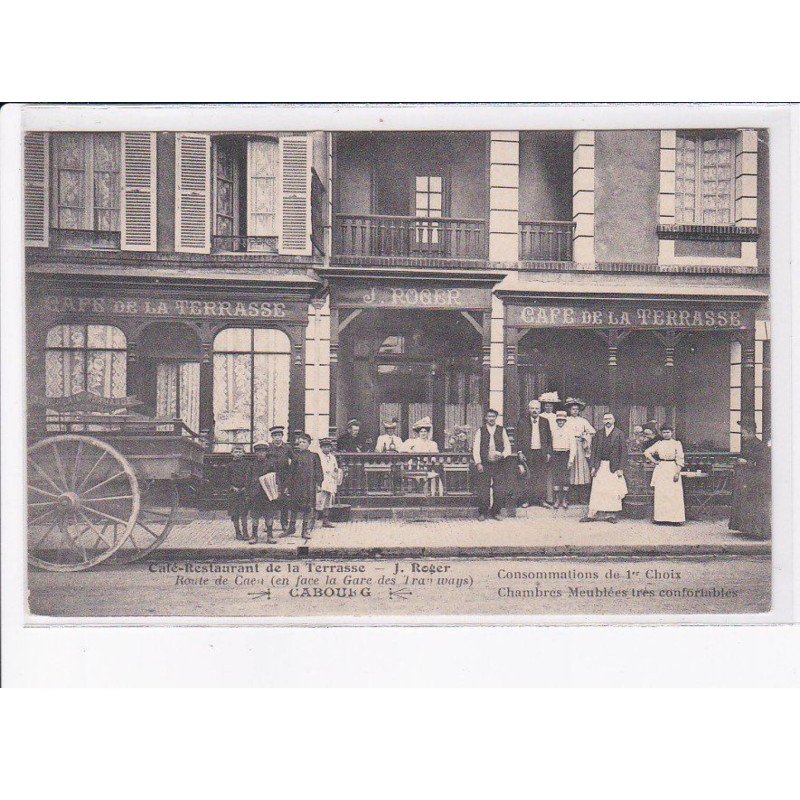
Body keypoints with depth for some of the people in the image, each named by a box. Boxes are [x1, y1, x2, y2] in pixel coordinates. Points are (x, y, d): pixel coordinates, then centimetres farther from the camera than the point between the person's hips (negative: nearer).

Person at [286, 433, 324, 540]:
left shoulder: (314, 455, 7)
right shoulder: (295, 456, 8)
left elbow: (318, 470, 8)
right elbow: (290, 471, 8)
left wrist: (318, 483, -1)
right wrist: (288, 485, 4)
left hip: (309, 485, 0)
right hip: (296, 485, 0)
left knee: (308, 507, 0)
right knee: (294, 507, 2)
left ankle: (306, 530, 7)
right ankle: (292, 528, 16)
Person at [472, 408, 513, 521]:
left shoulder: (501, 430, 10)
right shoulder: (480, 431, 5)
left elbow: (507, 445, 10)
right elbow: (476, 447, 1)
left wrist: (503, 455, -10)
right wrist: (478, 463, -8)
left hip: (498, 465, 2)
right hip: (484, 465, -2)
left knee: (499, 491, -2)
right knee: (483, 491, -4)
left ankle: (496, 512, 13)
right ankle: (482, 513, 10)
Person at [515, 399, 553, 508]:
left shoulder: (545, 422, 9)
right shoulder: (522, 421, 4)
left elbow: (549, 438, 10)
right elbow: (519, 438, 2)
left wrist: (549, 452, 4)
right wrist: (520, 452, -5)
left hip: (541, 453, 2)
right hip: (528, 453, -1)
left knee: (542, 477, 2)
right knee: (528, 478, 0)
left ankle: (542, 499, 8)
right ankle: (527, 500, 6)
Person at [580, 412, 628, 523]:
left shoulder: (619, 433, 0)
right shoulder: (599, 434, 10)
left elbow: (623, 451, -3)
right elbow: (594, 451, 11)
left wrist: (620, 468, -8)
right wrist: (593, 466, 3)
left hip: (614, 466, -2)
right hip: (600, 466, 2)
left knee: (613, 491, -1)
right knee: (596, 490, 1)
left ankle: (611, 515, 8)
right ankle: (592, 514, 2)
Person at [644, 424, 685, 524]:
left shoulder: (676, 443, 2)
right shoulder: (658, 443, 10)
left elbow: (680, 459, -3)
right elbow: (647, 452, 16)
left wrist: (677, 472, -10)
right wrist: (654, 461, 4)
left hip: (673, 469, -3)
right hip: (660, 470, 3)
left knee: (674, 494, -7)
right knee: (659, 494, 1)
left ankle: (677, 518, -4)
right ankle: (659, 517, 6)